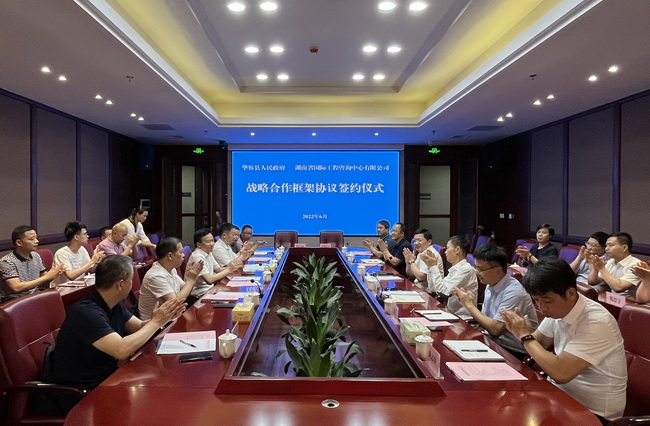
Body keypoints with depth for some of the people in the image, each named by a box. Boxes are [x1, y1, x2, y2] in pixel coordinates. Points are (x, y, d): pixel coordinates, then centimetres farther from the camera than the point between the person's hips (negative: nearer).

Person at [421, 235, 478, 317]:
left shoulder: (466, 269, -16)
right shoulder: (455, 269, 11)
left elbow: (444, 291, -21)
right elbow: (433, 288, 12)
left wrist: (433, 266, -14)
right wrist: (430, 266, 4)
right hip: (452, 313, 8)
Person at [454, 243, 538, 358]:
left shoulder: (513, 292, -20)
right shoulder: (490, 287, 5)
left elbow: (495, 329, -24)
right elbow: (486, 321, 8)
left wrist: (470, 305, -16)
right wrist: (469, 304, -8)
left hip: (514, 352, -7)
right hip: (493, 342, 7)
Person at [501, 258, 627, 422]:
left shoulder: (596, 323, -27)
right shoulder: (558, 309, -4)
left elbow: (560, 373, -33)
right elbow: (538, 344, 9)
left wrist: (525, 336, -21)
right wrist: (522, 332, -13)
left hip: (592, 412, -6)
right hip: (564, 393, 7)